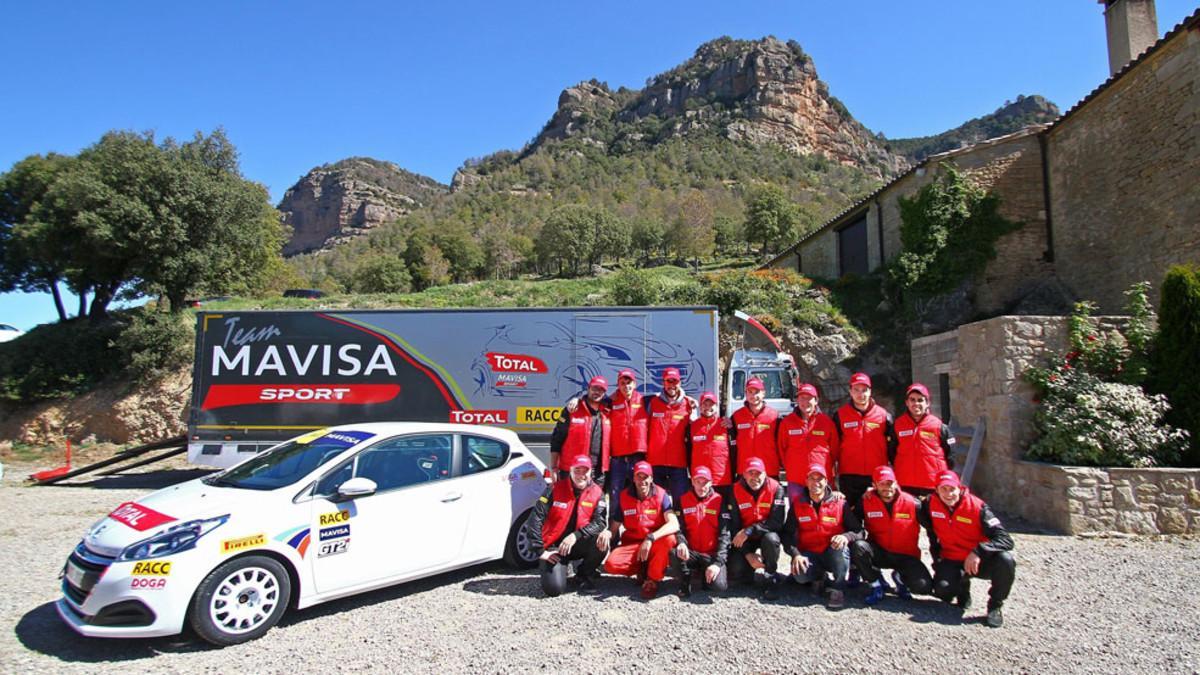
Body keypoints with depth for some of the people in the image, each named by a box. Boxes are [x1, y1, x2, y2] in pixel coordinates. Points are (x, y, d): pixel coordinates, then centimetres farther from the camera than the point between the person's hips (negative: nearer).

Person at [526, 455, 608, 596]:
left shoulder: (597, 493, -3)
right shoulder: (556, 489, -8)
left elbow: (600, 522, -14)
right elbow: (536, 518, -10)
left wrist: (576, 535, -28)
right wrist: (540, 550, -13)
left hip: (578, 544, 2)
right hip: (554, 545, -2)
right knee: (554, 588, -23)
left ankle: (585, 575, 0)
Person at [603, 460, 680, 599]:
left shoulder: (661, 495, -11)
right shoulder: (624, 497, -4)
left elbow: (674, 525, -25)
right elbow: (615, 527, 1)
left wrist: (650, 538, -38)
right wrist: (607, 533, -25)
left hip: (655, 545, -1)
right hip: (632, 544, 2)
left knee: (670, 538, -35)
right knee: (611, 564, -27)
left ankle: (653, 579, -11)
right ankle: (643, 570, 5)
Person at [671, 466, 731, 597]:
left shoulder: (719, 500, -2)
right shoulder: (683, 500, 5)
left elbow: (724, 533, -7)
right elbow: (679, 528, 0)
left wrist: (718, 562, -17)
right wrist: (681, 542, -24)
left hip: (713, 554, -1)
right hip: (691, 553, 1)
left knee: (718, 585, -27)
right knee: (674, 553, -31)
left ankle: (706, 572, 9)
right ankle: (685, 579, 0)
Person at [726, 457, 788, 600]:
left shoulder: (775, 488, -16)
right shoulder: (736, 491, -11)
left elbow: (777, 522, -22)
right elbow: (734, 526, -9)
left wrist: (749, 531, -27)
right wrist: (748, 553, -16)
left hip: (767, 533, -1)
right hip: (744, 538, 2)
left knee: (771, 539, -36)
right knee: (735, 570, -19)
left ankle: (771, 578, -10)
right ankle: (761, 577, 12)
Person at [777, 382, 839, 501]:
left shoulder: (826, 421, 3)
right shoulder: (787, 422, 3)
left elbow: (834, 448, 10)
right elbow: (781, 448, 9)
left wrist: (828, 468, 8)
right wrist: (788, 467, 7)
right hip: (795, 479, 0)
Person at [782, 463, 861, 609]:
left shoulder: (839, 502, -4)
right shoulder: (797, 504, 0)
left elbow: (858, 531, -6)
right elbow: (788, 533, -2)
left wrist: (846, 536, -29)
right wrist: (796, 554, -19)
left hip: (834, 554, -1)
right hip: (809, 554, 1)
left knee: (840, 545, -35)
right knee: (799, 574, -30)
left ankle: (838, 589, -14)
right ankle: (819, 577, 8)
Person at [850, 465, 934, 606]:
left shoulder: (912, 503, -10)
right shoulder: (866, 502, -8)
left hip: (905, 556, 0)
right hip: (879, 553, 0)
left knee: (924, 586, -25)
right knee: (858, 546, -31)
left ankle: (900, 578, 14)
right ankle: (877, 584, -5)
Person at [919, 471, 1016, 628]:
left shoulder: (977, 506, -18)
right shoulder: (931, 504, -10)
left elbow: (1005, 539, -22)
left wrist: (978, 552, -37)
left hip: (980, 560, -1)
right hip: (952, 561, 1)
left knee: (1006, 560, -33)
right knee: (942, 590, -27)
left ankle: (995, 606, -7)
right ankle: (962, 587, 13)